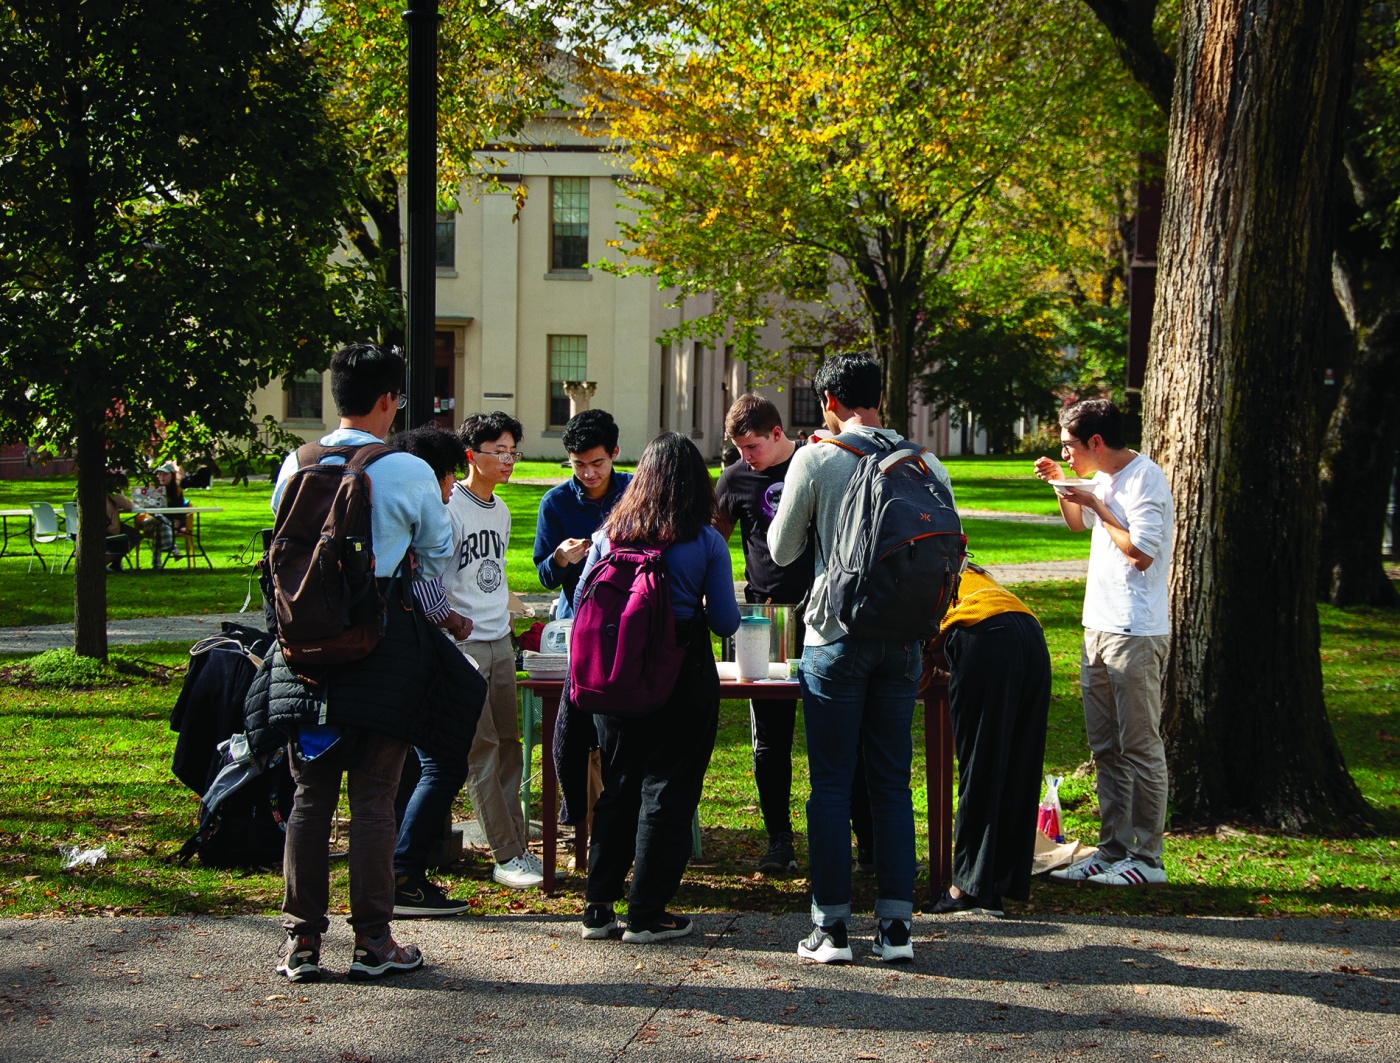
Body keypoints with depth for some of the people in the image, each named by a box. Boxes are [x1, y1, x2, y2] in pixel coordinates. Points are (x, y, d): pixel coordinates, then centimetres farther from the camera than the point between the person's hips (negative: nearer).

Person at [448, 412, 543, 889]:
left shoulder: (501, 510, 14)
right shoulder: (448, 508, -11)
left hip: (500, 640, 8)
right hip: (463, 643, -7)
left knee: (508, 744, 7)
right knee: (482, 747, -7)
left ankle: (518, 844, 12)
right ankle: (507, 856, -6)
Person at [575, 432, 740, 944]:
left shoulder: (608, 535, 1)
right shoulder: (707, 542, -7)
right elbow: (725, 622, -5)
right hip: (684, 680, -3)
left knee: (617, 788, 14)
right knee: (667, 790, 4)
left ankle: (598, 906, 16)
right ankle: (647, 913, 6)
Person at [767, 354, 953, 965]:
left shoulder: (816, 460, -6)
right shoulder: (925, 463, 3)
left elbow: (782, 551, 4)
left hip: (838, 635, -3)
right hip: (903, 638, 3)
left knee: (831, 783, 3)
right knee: (892, 782, 9)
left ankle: (832, 927, 3)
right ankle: (896, 926, 9)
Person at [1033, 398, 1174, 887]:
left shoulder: (1145, 479, -14)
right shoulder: (1104, 479, 13)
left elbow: (1142, 552, -22)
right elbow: (1078, 523, 32)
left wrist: (1098, 506, -14)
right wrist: (1062, 486, 14)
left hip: (1135, 634, -10)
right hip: (1099, 628, 10)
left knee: (1139, 747, -5)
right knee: (1106, 748, 12)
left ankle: (1147, 858, 0)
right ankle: (1112, 850, 18)